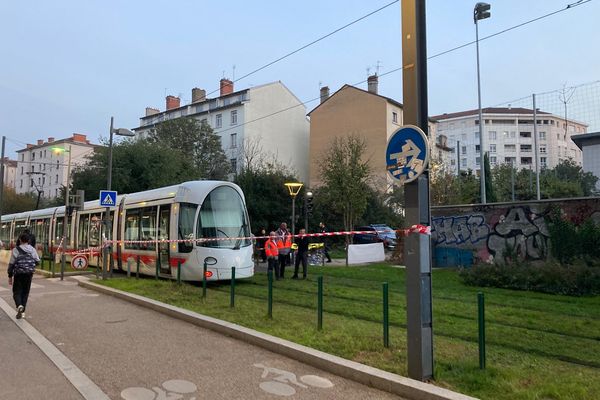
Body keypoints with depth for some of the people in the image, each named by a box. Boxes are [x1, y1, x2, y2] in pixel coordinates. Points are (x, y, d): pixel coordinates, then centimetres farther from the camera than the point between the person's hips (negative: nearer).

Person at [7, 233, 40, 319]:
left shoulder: (16, 250, -7)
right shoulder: (32, 250, 2)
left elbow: (11, 264, -4)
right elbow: (37, 261, 6)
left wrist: (10, 276, 3)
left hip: (18, 274, -3)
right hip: (29, 274, 3)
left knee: (17, 292, 6)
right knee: (25, 293, 12)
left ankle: (19, 306, -21)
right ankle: (22, 311, 13)